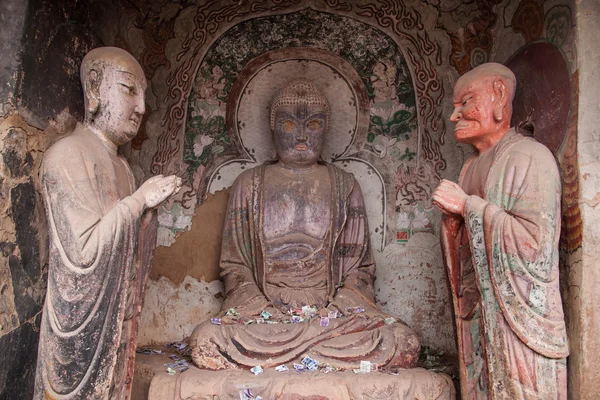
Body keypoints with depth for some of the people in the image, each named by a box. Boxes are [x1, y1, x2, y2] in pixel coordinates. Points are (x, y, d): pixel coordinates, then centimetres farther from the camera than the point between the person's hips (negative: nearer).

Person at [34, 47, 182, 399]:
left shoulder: (120, 164, 10)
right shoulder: (67, 155, -16)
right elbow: (83, 252, -23)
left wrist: (150, 204, 0)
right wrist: (139, 200, -17)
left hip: (116, 317, 8)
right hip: (82, 321, -8)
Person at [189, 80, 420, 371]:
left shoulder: (344, 185, 14)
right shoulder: (250, 184, 13)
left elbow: (358, 265, 10)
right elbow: (234, 264, 9)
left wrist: (341, 304, -9)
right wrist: (259, 305, -10)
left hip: (332, 308, 1)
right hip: (263, 310, 0)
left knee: (404, 345, -27)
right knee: (206, 342, -31)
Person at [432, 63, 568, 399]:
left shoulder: (530, 157, -12)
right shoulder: (471, 167, 14)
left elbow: (535, 240, -23)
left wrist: (468, 205, -17)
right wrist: (453, 218, -3)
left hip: (519, 314, -8)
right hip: (477, 312, 8)